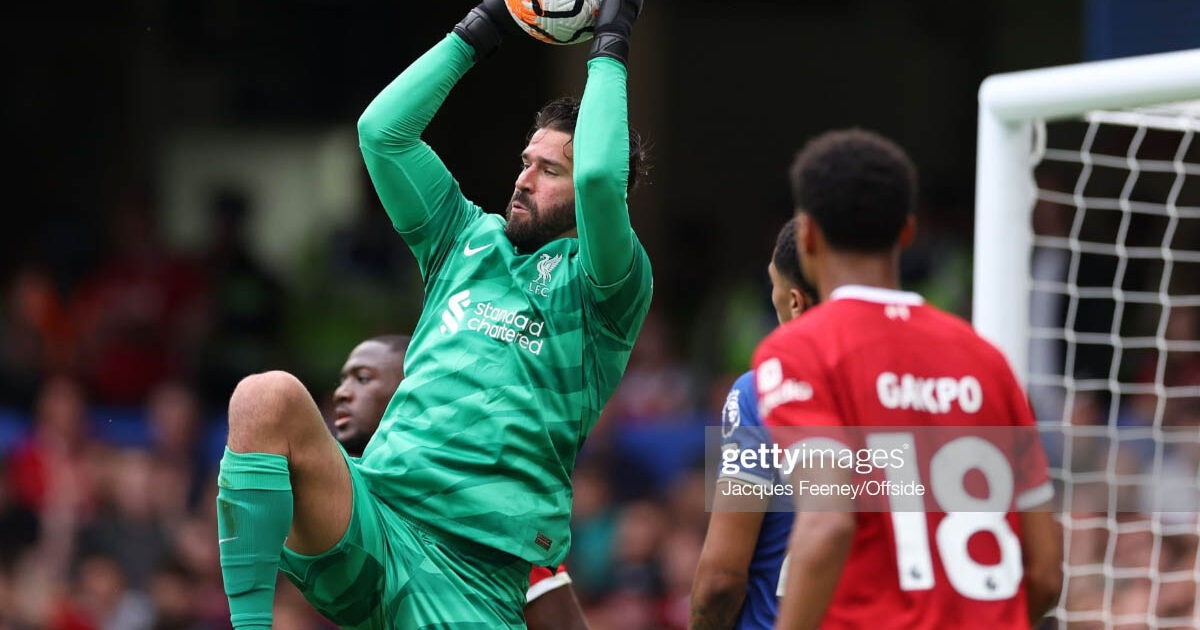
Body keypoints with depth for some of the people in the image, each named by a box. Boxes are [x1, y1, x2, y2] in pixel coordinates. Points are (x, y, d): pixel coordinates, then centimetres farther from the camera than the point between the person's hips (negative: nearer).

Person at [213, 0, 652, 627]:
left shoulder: (595, 283, 7)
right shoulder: (471, 241, 23)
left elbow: (600, 179, -14)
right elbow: (382, 130, 16)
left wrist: (609, 52, -2)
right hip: (370, 518, 3)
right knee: (268, 395, -27)